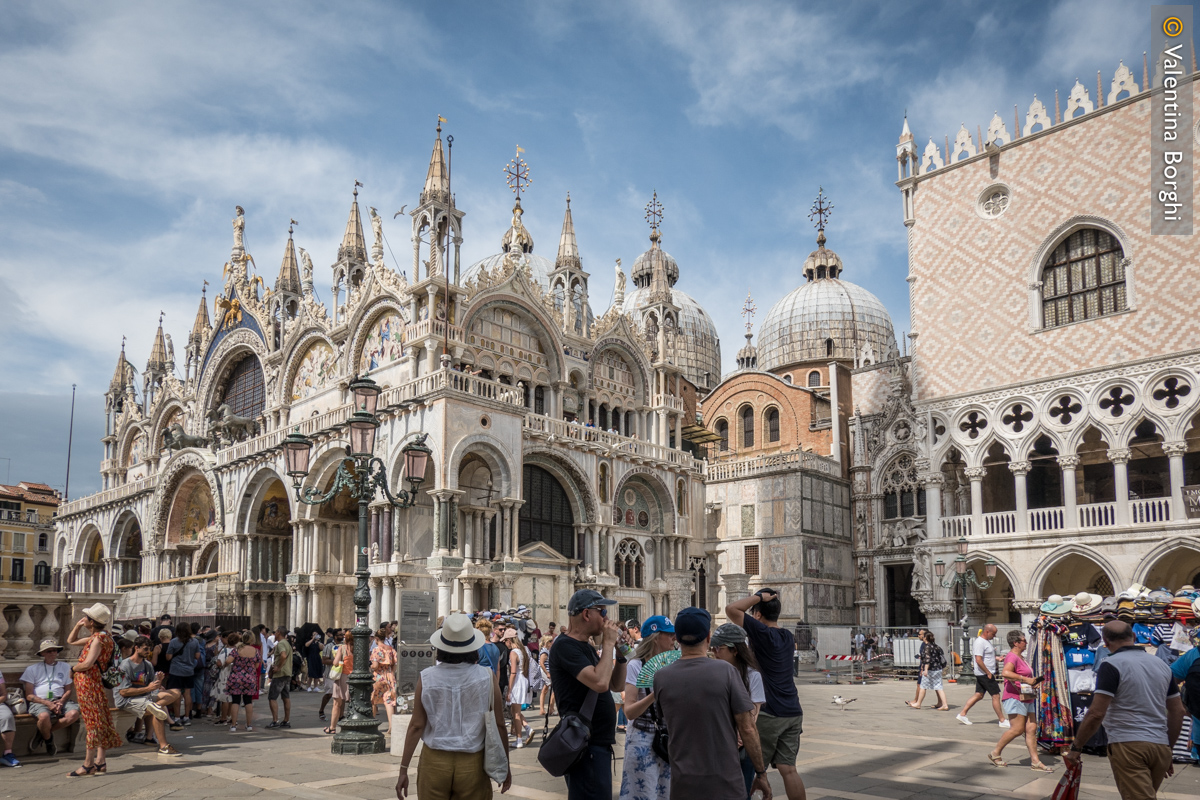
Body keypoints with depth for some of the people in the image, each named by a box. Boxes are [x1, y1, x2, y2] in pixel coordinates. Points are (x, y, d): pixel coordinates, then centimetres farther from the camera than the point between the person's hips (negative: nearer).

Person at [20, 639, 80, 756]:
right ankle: (49, 740, -5)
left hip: (60, 700, 3)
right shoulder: (32, 669, 10)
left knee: (74, 713, -29)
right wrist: (48, 703, -14)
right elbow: (29, 695, 2)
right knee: (44, 716, -38)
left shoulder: (65, 667, 18)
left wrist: (61, 702, -9)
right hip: (39, 702, -3)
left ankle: (44, 733, -6)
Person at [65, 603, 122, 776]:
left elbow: (88, 663, -25)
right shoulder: (95, 637, 15)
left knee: (93, 722, -6)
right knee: (100, 722, 10)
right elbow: (71, 641, 28)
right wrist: (78, 625, 14)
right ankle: (100, 762, 14)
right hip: (87, 683, 10)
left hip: (89, 683, -10)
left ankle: (88, 765, -2)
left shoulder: (98, 638, -15)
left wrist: (74, 668, -6)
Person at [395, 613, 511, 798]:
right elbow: (499, 725, -3)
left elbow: (416, 726, -5)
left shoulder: (427, 678, -6)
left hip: (434, 762, 1)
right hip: (472, 764, 0)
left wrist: (403, 769, 2)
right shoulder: (486, 678, -7)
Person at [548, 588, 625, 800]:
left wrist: (621, 652, 3)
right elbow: (599, 683, -27)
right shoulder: (565, 646, -16)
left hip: (599, 743, 10)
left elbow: (617, 685, 16)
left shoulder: (587, 647, 15)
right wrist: (608, 643, -16)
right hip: (585, 746, -10)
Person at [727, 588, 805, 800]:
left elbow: (731, 609, -18)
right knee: (788, 769, 8)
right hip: (793, 712, 7)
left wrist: (759, 596, -8)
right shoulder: (788, 637, 10)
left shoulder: (762, 632, -11)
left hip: (769, 713, -7)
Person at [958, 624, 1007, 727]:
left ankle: (962, 714, 13)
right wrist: (988, 673, -20)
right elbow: (978, 660, -24)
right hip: (985, 674, -10)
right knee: (996, 696, -4)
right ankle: (1002, 721, 4)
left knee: (979, 695, 11)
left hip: (986, 673, 10)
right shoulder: (980, 642, -18)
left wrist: (996, 658, 13)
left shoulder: (986, 641, 15)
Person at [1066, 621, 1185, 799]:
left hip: (1128, 744, -7)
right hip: (1160, 746, 7)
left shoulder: (1111, 665, -9)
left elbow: (1096, 714, -15)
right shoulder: (1162, 665, 12)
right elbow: (1178, 711, 16)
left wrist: (1076, 747, -6)